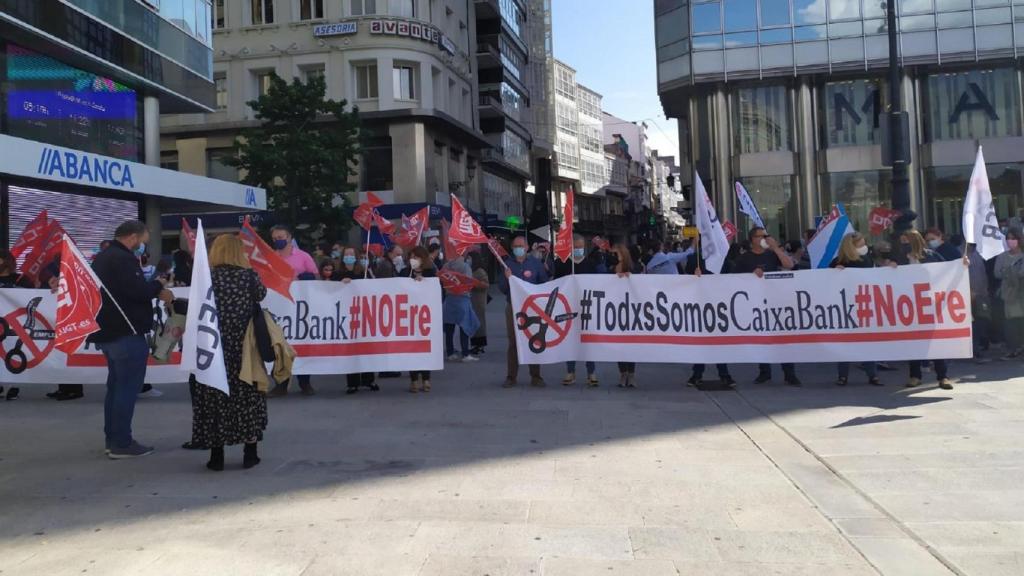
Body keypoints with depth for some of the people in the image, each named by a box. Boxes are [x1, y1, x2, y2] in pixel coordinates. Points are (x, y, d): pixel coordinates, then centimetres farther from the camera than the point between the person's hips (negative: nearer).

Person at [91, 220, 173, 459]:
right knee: (127, 387, -6)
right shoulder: (122, 259, -17)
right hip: (126, 333, -11)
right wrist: (159, 288, -9)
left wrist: (153, 288, 6)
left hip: (108, 331, 11)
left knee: (116, 385, 16)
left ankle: (112, 439, 22)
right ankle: (121, 443, -3)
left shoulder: (103, 258, 17)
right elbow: (137, 289, -27)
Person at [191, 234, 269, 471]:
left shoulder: (207, 278, -6)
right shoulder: (250, 276, -5)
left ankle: (217, 456, 10)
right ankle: (250, 453, 13)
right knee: (247, 394, 10)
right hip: (245, 346, 1)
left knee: (214, 396, 7)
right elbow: (261, 295, 13)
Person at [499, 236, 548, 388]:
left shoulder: (536, 263, 4)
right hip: (513, 307, 0)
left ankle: (535, 376, 10)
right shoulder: (507, 264, 6)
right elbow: (502, 289, 4)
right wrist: (507, 279, -14)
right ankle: (511, 377, 7)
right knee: (513, 342, 2)